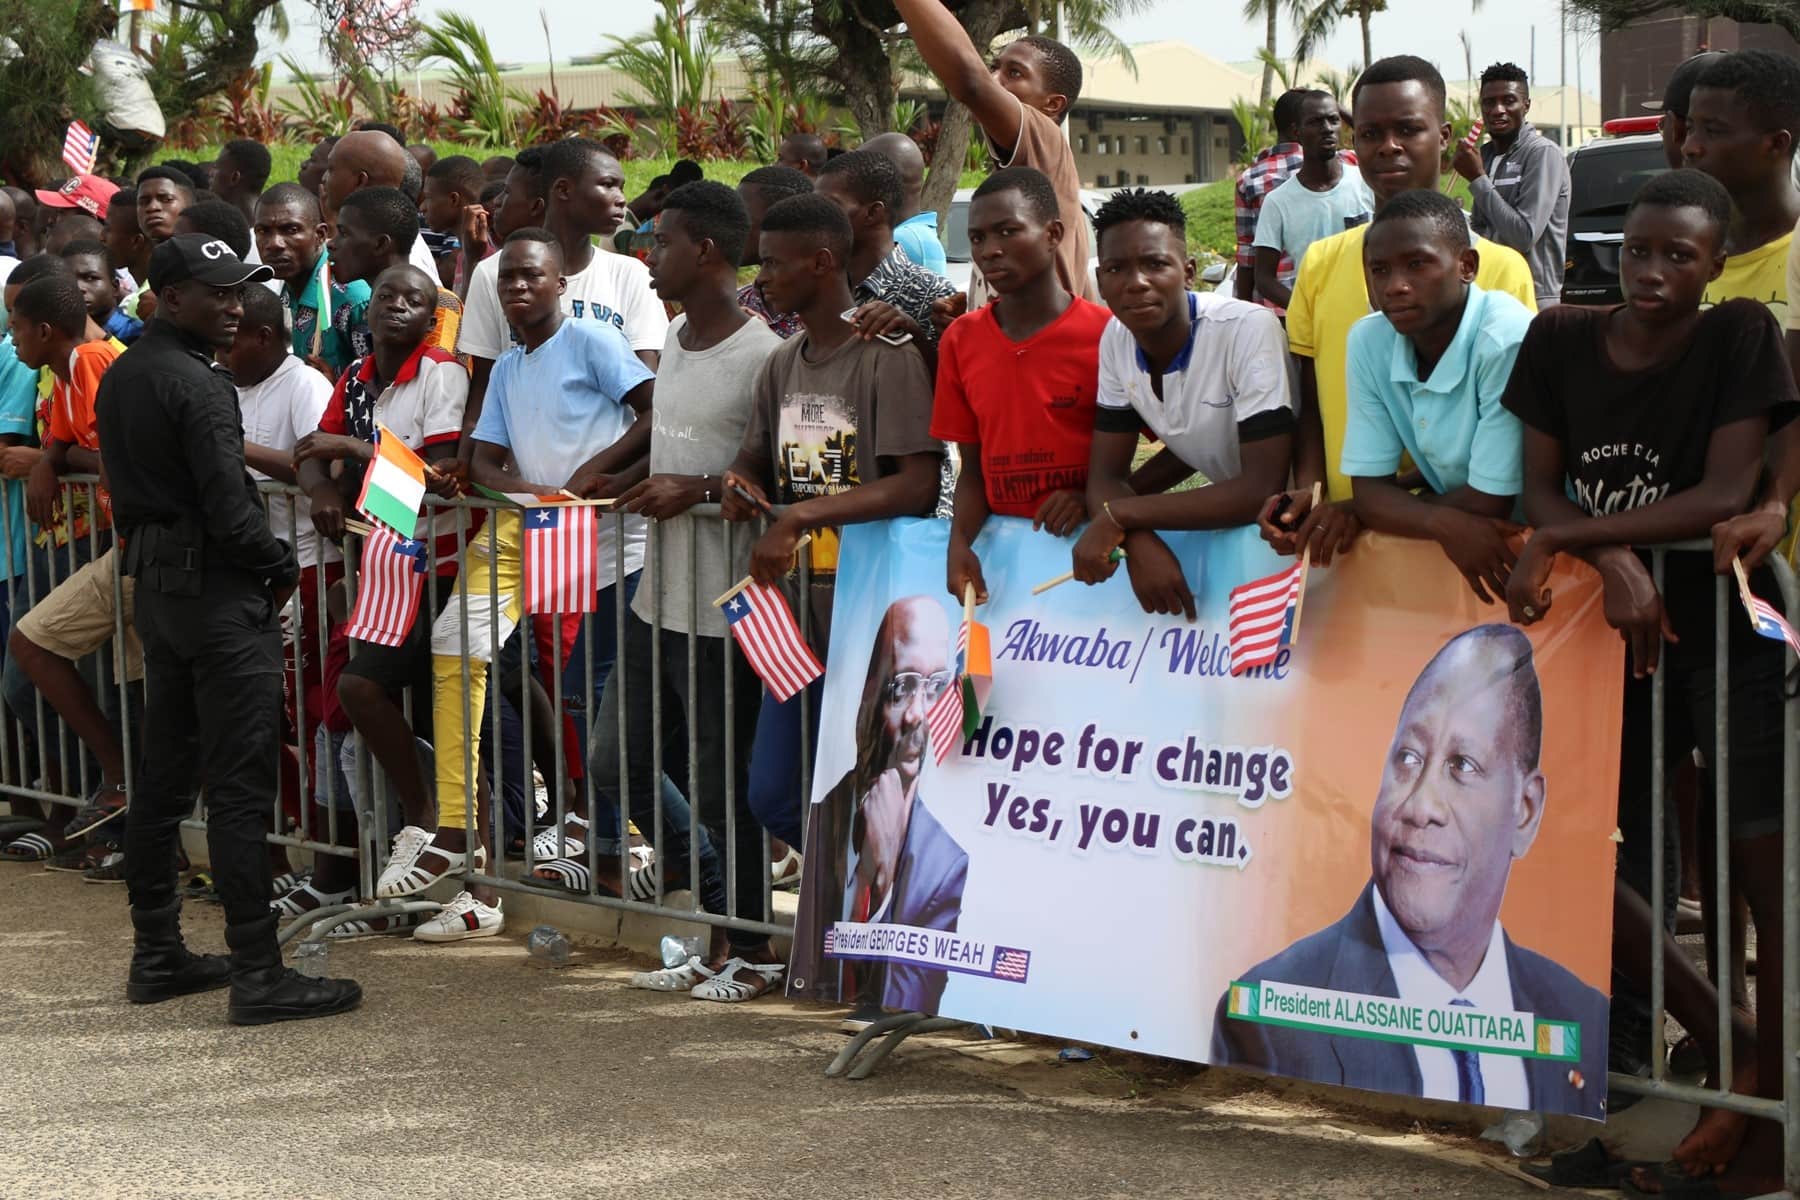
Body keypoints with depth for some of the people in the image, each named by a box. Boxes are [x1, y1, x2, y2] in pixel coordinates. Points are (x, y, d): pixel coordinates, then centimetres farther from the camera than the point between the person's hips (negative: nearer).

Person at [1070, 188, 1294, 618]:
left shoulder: (1248, 330, -23)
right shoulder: (1116, 338, -7)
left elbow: (1265, 487, -28)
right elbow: (1106, 476, -4)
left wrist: (1120, 514, -26)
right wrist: (1139, 541, -26)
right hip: (1221, 524, 6)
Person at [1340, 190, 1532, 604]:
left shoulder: (1506, 341, -21)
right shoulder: (1368, 341, -4)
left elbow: (1488, 503, -17)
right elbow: (1369, 489, -2)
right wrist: (1445, 523, -22)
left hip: (1540, 548, -4)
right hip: (1438, 550, 4)